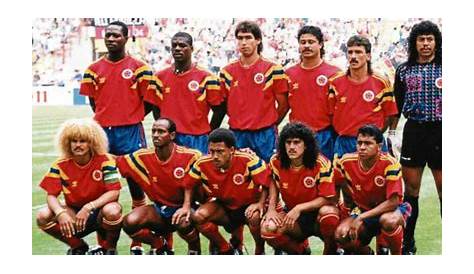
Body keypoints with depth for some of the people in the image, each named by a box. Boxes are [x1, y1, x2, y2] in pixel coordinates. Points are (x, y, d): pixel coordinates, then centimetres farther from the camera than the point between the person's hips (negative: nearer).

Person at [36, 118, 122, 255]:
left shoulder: (104, 161, -15)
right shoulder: (61, 165, -8)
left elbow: (114, 192, -21)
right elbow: (51, 195, -10)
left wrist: (88, 208, -32)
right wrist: (61, 213, -32)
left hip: (99, 210, -3)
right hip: (74, 212, 3)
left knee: (112, 211, -38)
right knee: (43, 217, -23)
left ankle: (109, 248, -4)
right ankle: (77, 246, 4)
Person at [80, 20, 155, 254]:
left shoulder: (139, 68, -1)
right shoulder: (94, 70, 7)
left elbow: (149, 102, 3)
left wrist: (131, 120, 5)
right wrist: (108, 119, 11)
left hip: (130, 132, -3)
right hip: (102, 131, 3)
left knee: (136, 185, 2)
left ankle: (137, 243, 10)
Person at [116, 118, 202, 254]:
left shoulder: (190, 156, -15)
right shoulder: (142, 157, -7)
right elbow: (115, 161, 1)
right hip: (159, 210, 3)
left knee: (184, 223, -37)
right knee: (129, 222, -23)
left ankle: (195, 250, 0)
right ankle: (159, 245, 8)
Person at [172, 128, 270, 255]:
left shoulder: (248, 160, -27)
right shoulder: (202, 164, -17)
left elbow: (267, 182, -20)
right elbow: (189, 184, 1)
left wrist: (260, 204, -28)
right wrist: (186, 206, -9)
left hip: (249, 205, -4)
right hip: (223, 207, 4)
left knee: (255, 216, -37)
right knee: (198, 216, -22)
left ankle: (260, 251, -3)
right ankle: (228, 251, 1)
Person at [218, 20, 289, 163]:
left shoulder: (273, 70, -2)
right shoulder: (227, 72, 7)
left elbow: (283, 104, 3)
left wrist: (269, 124, 8)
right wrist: (238, 121, 10)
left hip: (264, 135, -2)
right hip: (236, 135, 3)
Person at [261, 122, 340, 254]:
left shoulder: (321, 163, -19)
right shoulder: (276, 161, -8)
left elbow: (327, 199, -17)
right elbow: (274, 183, 11)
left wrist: (299, 208, -27)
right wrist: (271, 209, -6)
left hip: (317, 216, -3)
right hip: (292, 215, 3)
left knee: (328, 211, -38)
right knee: (268, 229, -27)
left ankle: (331, 253, -9)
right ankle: (301, 252, 3)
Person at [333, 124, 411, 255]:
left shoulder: (390, 164, -24)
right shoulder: (346, 162, -13)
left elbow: (393, 202, -25)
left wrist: (361, 217, -29)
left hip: (389, 209, -4)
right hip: (361, 209, 4)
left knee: (389, 220, -40)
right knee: (341, 234, -25)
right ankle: (366, 253, 10)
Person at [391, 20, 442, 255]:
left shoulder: (444, 68, 4)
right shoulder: (404, 70, 9)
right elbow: (396, 106, 13)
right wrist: (391, 134, 10)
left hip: (440, 131, -2)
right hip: (413, 131, 2)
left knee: (444, 189, -2)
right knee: (411, 189, 6)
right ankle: (407, 244, 15)